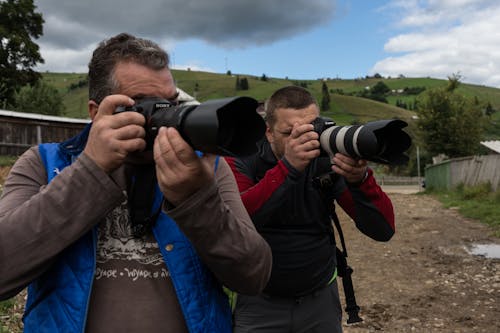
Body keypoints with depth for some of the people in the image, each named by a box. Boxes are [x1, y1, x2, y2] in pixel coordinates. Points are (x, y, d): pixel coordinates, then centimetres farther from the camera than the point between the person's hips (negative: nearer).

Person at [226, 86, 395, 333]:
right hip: (259, 303, -2)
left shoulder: (329, 160, -9)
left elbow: (383, 231, -14)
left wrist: (360, 179, -32)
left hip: (320, 300, 2)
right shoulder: (242, 161, -13)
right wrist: (287, 168, -38)